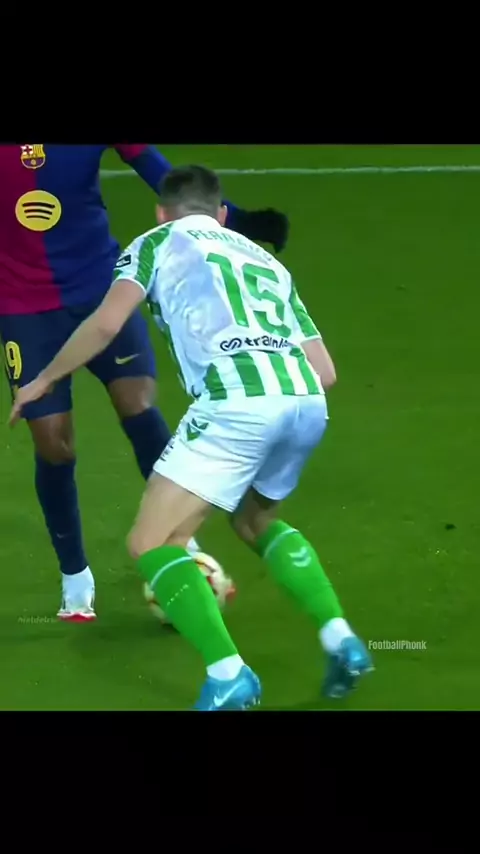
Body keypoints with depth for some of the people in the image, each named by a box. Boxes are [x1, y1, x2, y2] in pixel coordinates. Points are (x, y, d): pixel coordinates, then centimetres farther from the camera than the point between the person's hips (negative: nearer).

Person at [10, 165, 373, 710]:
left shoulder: (158, 242, 19)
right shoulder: (265, 260, 32)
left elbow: (106, 323, 3)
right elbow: (324, 371, 26)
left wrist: (43, 381, 17)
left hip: (236, 402, -6)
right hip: (306, 401, 6)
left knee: (151, 543, 2)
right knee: (256, 521, 32)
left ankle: (228, 676, -14)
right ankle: (341, 640, 18)